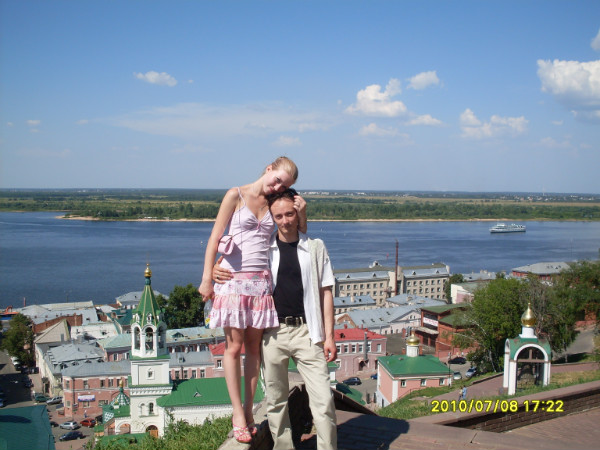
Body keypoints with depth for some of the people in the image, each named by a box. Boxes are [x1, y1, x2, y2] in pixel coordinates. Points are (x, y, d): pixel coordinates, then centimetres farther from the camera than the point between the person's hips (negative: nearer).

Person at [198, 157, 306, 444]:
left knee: (254, 346, 7)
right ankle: (238, 413, 8)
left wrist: (302, 213, -3)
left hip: (261, 280, 4)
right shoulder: (236, 196, -2)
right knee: (234, 347, -1)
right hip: (234, 278, -4)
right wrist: (207, 278, -8)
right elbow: (215, 238, -3)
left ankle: (248, 409, 16)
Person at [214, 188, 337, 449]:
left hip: (306, 331, -1)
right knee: (275, 400, 9)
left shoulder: (315, 247, 5)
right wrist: (218, 273, -5)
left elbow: (325, 293, 6)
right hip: (272, 332, 1)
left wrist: (329, 336, -1)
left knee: (323, 399, -6)